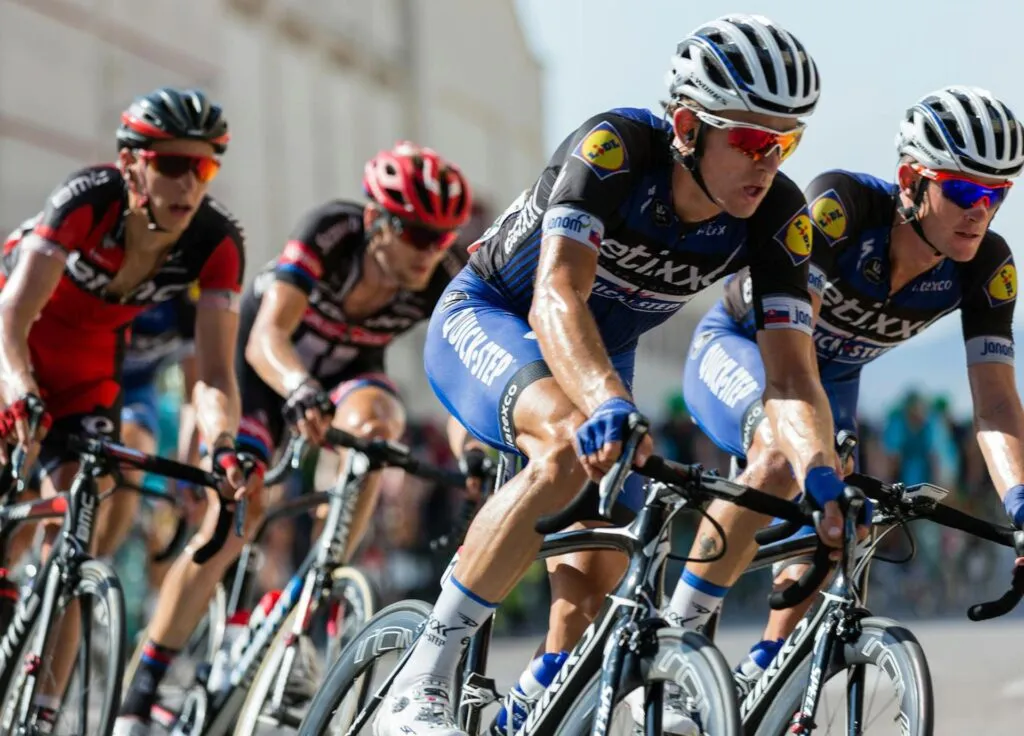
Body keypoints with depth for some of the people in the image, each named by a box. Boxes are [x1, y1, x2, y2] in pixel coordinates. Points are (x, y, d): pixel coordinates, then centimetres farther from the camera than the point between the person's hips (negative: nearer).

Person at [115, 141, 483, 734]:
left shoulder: (443, 279, -25)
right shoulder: (332, 233, -35)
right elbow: (266, 337, -45)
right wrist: (301, 392, -65)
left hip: (347, 370, 2)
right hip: (267, 368, -2)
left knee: (374, 423, -33)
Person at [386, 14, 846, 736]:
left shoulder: (779, 215, -21)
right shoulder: (615, 148, -33)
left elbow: (791, 372, -26)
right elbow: (556, 298, -45)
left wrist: (824, 475, -46)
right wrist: (609, 405, -63)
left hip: (603, 353, 6)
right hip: (485, 320, -5)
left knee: (597, 584, -8)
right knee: (572, 446, -35)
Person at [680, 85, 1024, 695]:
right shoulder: (842, 205, -35)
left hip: (833, 378, 5)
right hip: (738, 346, -5)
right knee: (782, 450, -35)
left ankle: (756, 682, 8)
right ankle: (676, 636, -24)